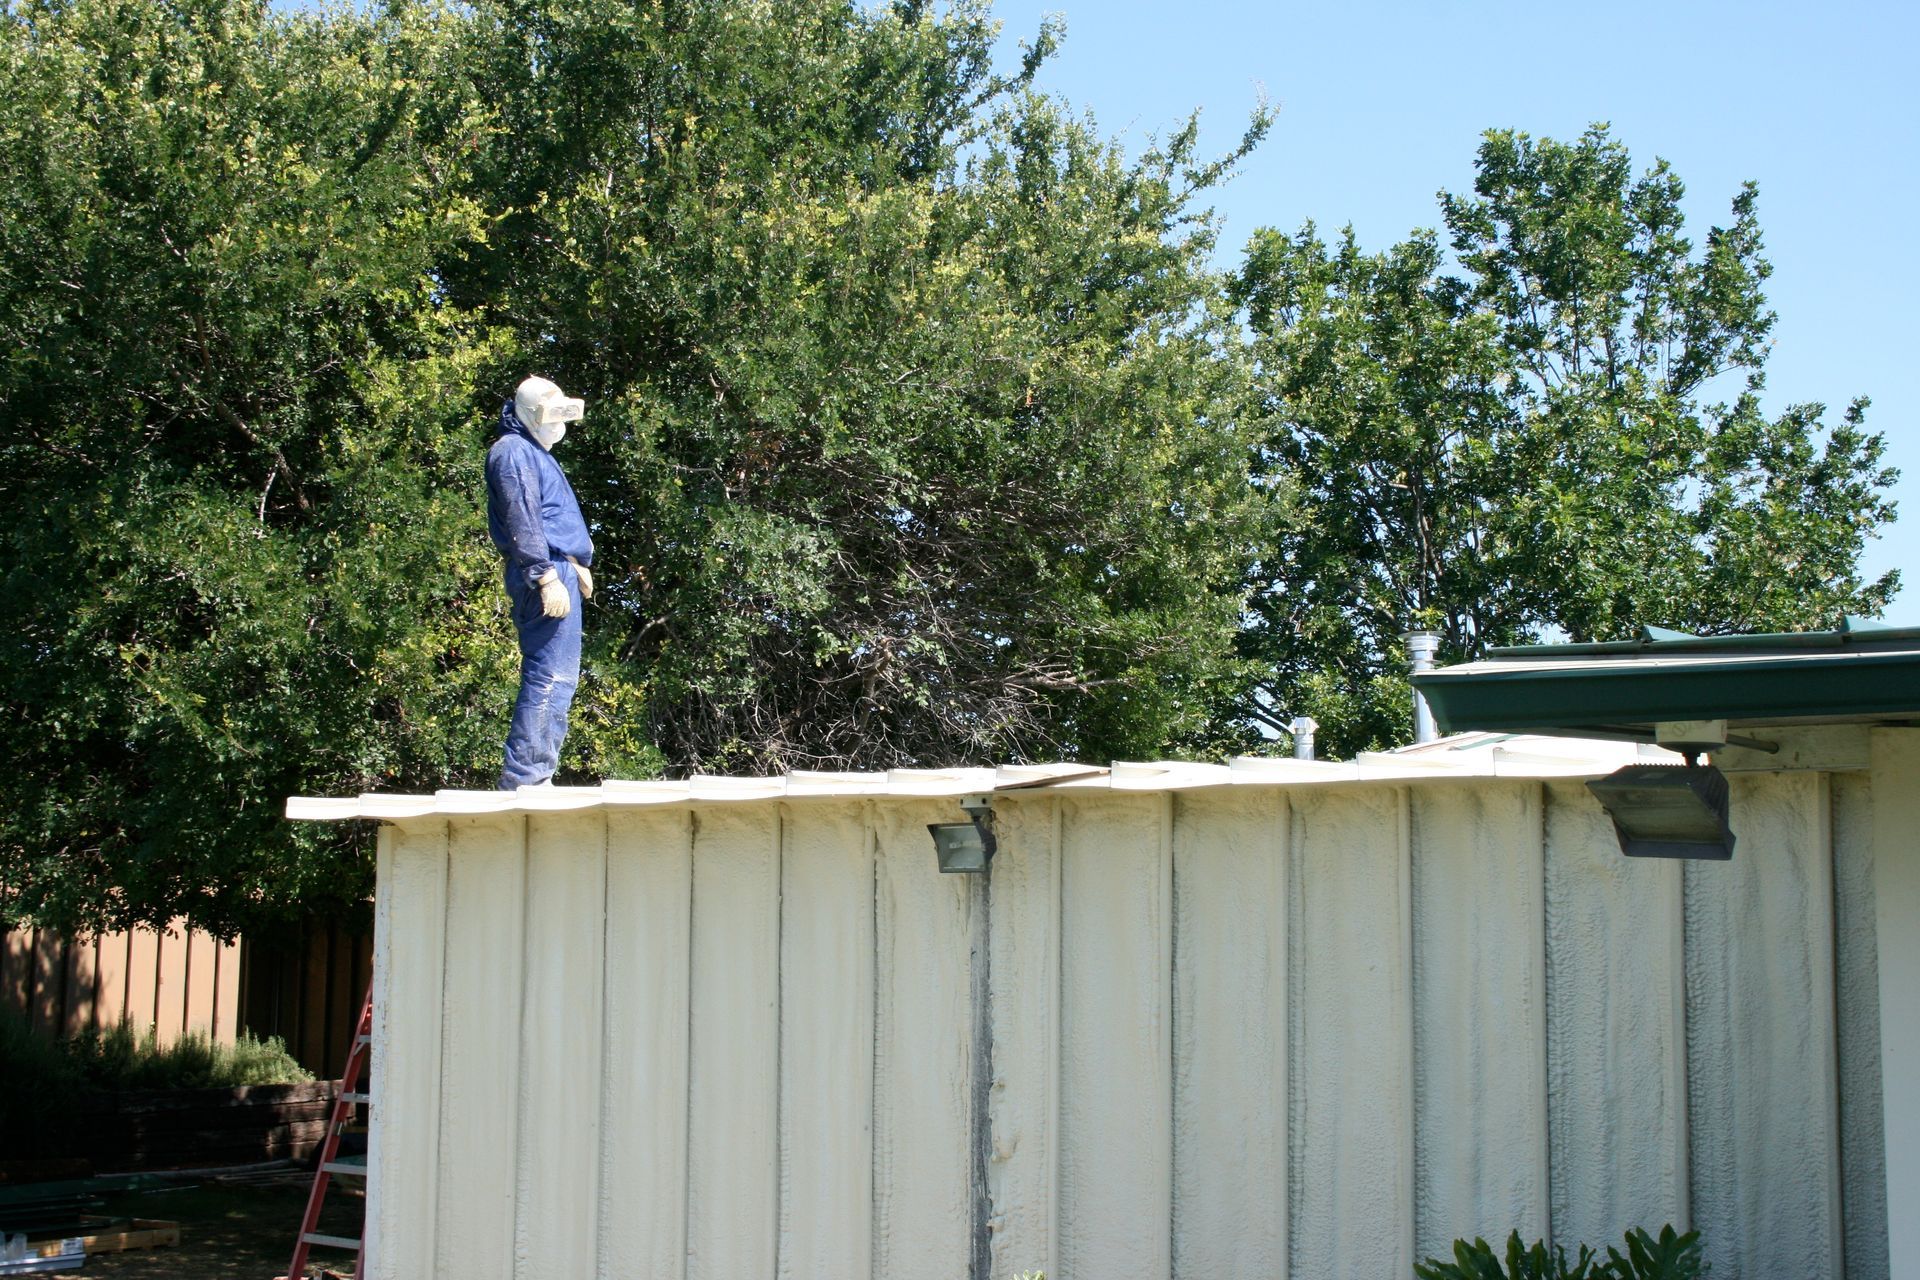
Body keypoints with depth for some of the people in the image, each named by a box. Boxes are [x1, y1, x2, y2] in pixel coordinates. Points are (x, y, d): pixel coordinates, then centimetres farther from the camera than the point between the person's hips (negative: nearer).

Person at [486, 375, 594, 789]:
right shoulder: (514, 453, -9)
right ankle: (524, 776, -15)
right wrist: (547, 577, -24)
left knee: (546, 675, 12)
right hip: (545, 574, -11)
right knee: (552, 676, -14)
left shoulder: (534, 452, 23)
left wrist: (577, 564, 34)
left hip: (558, 569, 11)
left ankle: (531, 776, 15)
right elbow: (523, 523, -19)